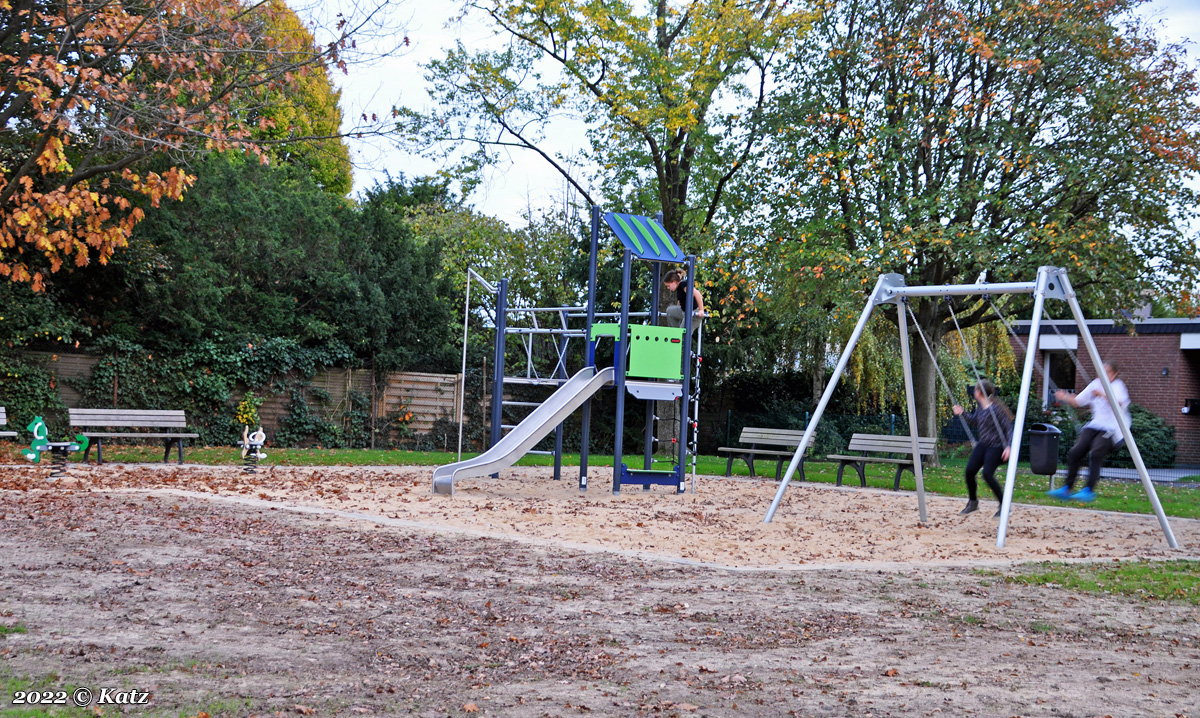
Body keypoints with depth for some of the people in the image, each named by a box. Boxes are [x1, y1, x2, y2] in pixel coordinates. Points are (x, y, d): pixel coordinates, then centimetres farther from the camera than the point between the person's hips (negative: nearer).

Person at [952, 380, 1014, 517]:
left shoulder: (995, 409, -18)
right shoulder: (981, 408, 6)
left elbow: (1008, 427, -18)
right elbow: (974, 420, 27)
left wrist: (1008, 446, -28)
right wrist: (962, 413, 14)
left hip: (995, 447, -8)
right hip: (982, 445, 8)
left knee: (987, 474, -21)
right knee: (970, 470, -5)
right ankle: (973, 503, 13)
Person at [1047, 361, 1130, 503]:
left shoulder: (1118, 386, -5)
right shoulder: (1096, 384, 12)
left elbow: (1118, 403, -26)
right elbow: (1078, 401, 17)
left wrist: (1102, 394, -38)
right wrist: (1065, 397, -1)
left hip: (1112, 428, -6)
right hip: (1095, 426, 6)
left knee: (1096, 453, -28)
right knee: (1075, 453, -12)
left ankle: (1089, 490, -27)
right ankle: (1066, 488, -6)